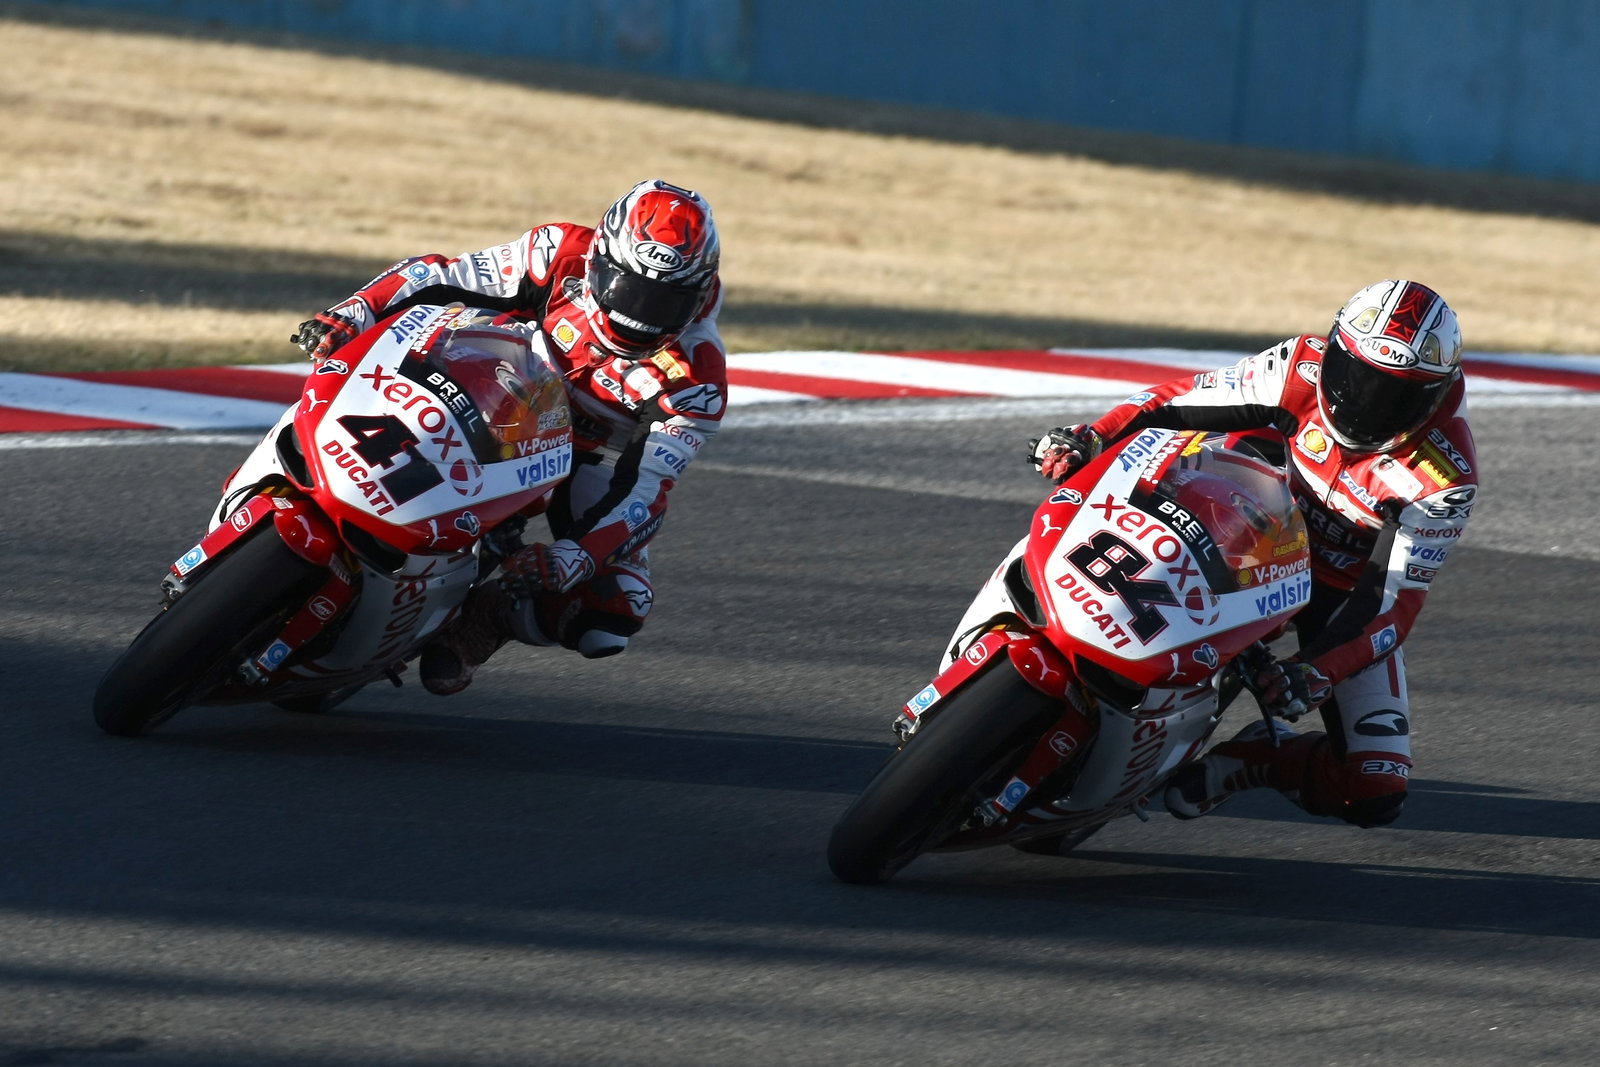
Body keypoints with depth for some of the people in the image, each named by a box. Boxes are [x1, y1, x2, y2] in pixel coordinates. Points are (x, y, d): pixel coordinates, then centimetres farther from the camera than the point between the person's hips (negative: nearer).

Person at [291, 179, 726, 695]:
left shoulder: (697, 378, -28)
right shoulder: (563, 256, -23)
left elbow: (648, 489, -31)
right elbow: (440, 276, -16)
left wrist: (570, 560, -46)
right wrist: (350, 314, -30)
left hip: (598, 462, -2)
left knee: (609, 624, -23)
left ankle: (484, 617, -3)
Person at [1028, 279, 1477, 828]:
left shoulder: (1445, 482, -28)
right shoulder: (1305, 369, -22)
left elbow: (1397, 599, -28)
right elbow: (1185, 398, -13)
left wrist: (1317, 672, -43)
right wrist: (1091, 437, -29)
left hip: (1349, 592, -2)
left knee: (1374, 797, -15)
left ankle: (1256, 756, 7)